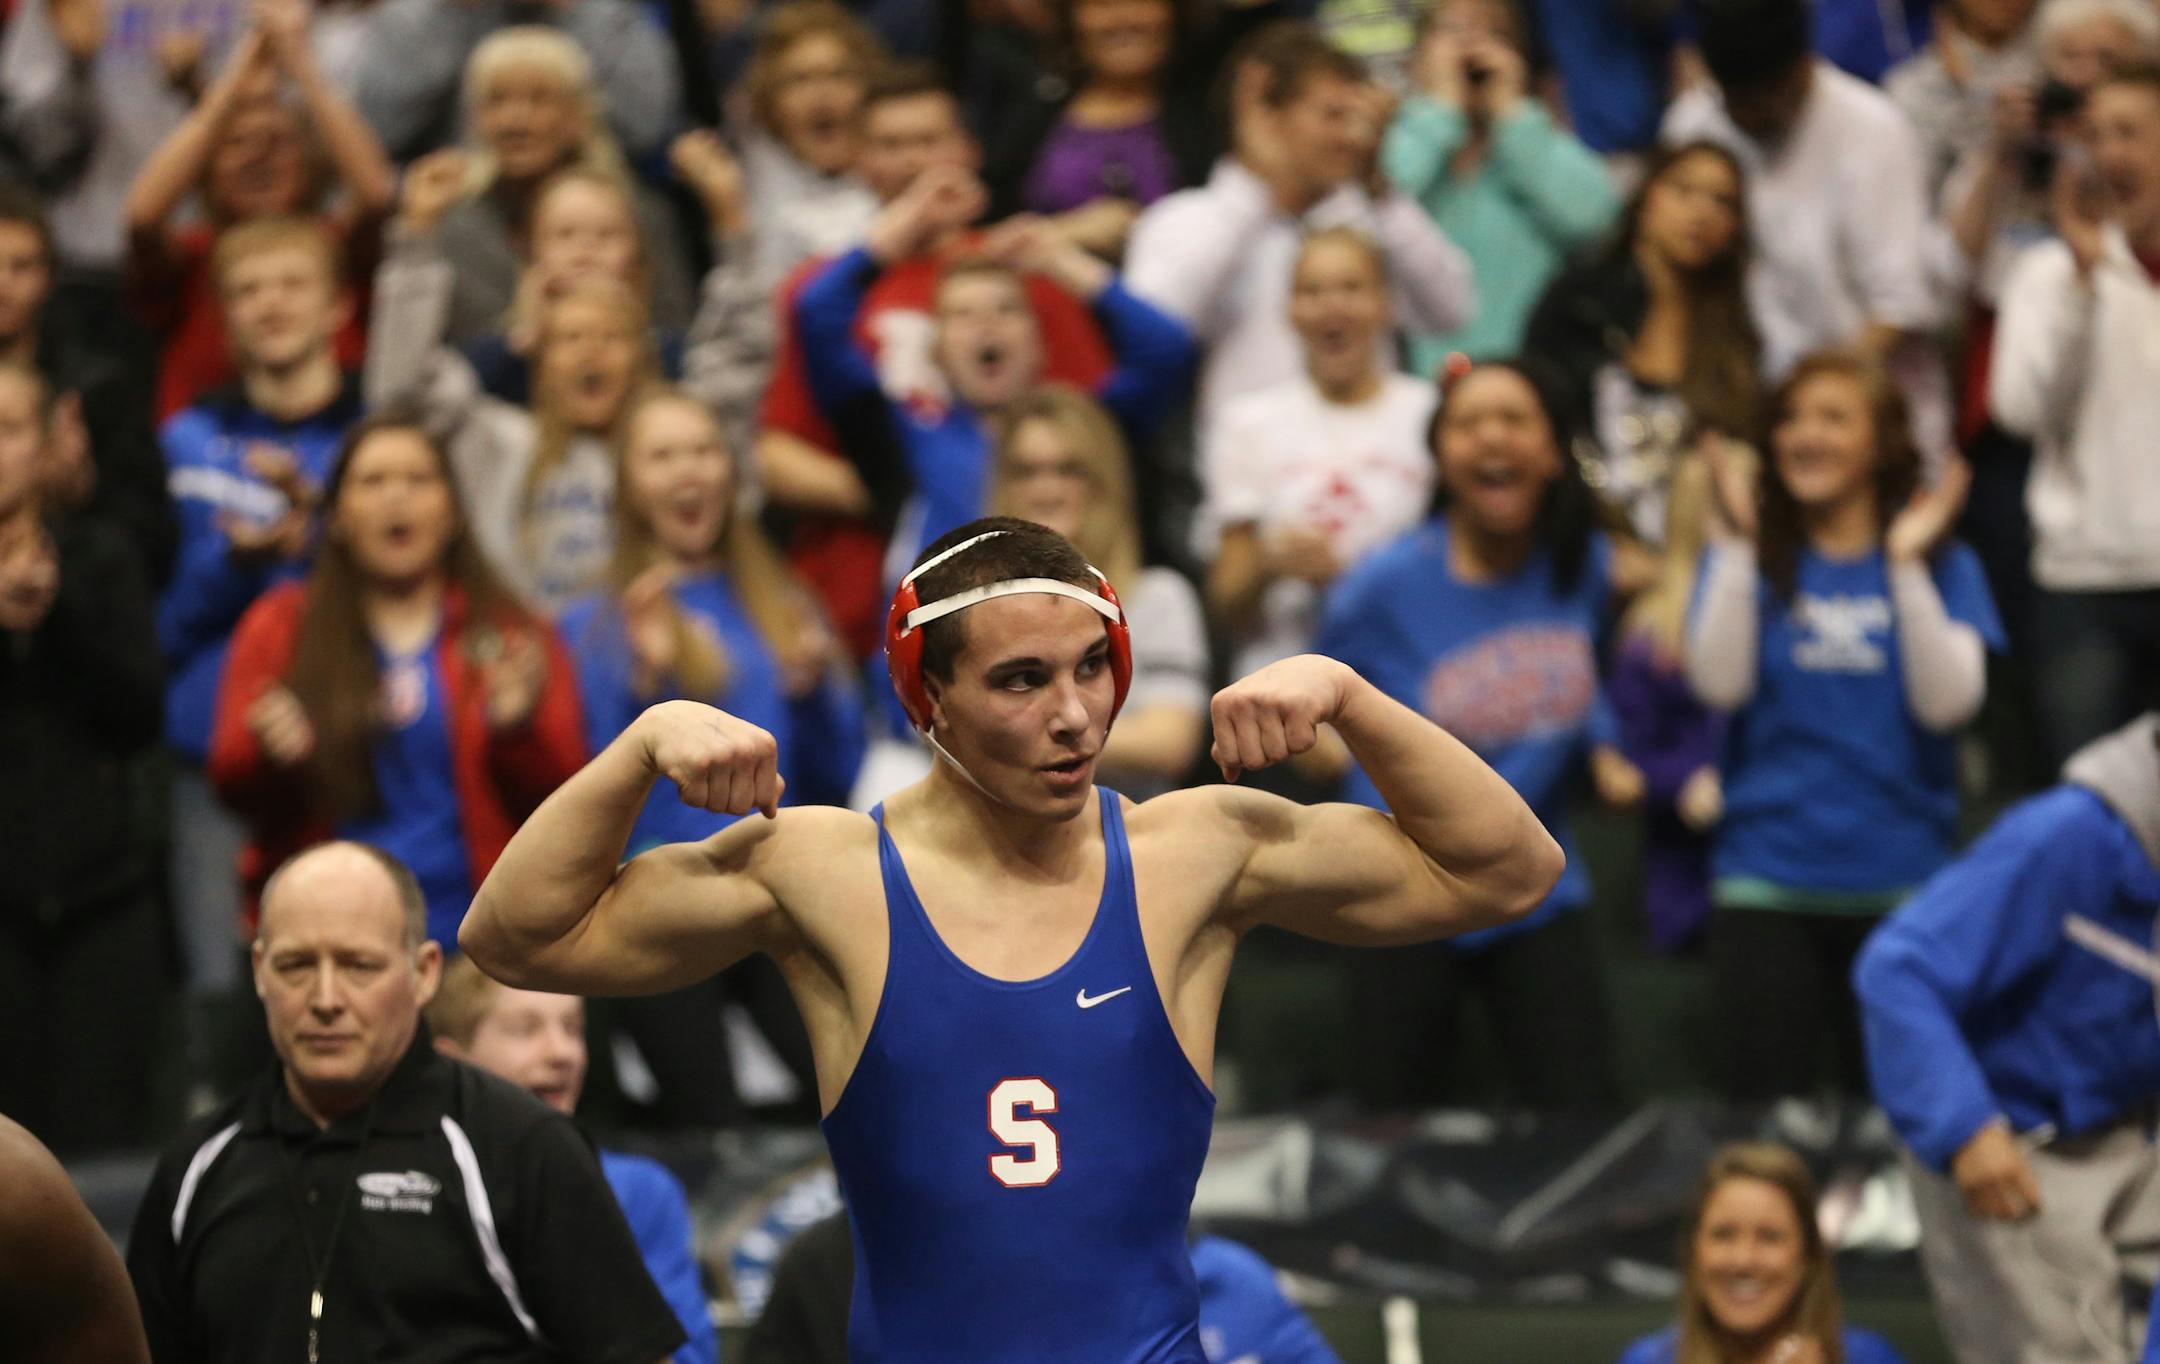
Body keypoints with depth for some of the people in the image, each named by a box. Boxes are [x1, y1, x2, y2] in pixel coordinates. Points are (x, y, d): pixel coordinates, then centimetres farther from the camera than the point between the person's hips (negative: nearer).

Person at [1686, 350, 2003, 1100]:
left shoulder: (1944, 568, 3)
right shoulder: (1752, 561, 6)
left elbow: (1947, 701, -10)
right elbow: (1720, 684, -10)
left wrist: (1906, 565, -14)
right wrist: (1737, 545, -10)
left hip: (1899, 881, 0)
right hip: (1769, 880, 0)